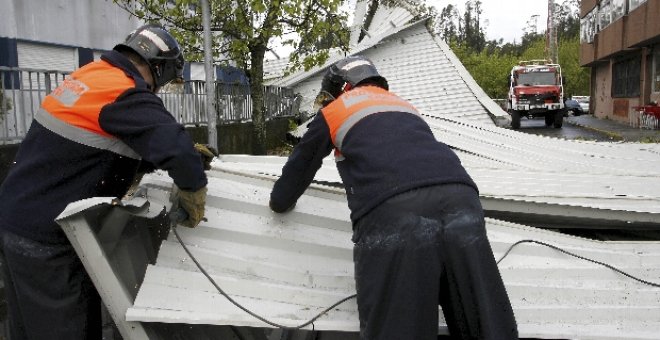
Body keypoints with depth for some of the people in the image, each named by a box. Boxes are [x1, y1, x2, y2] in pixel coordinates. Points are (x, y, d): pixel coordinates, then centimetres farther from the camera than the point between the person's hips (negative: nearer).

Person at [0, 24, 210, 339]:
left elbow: (121, 144, 15)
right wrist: (193, 197, -16)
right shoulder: (126, 95, -21)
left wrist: (186, 154, 7)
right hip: (46, 235, -9)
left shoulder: (90, 75, 7)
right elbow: (176, 149, -33)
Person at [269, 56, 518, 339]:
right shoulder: (404, 105, 39)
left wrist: (280, 201, 53)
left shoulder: (332, 113, 25)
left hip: (391, 212, -5)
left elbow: (298, 168, 34)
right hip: (460, 199, 5)